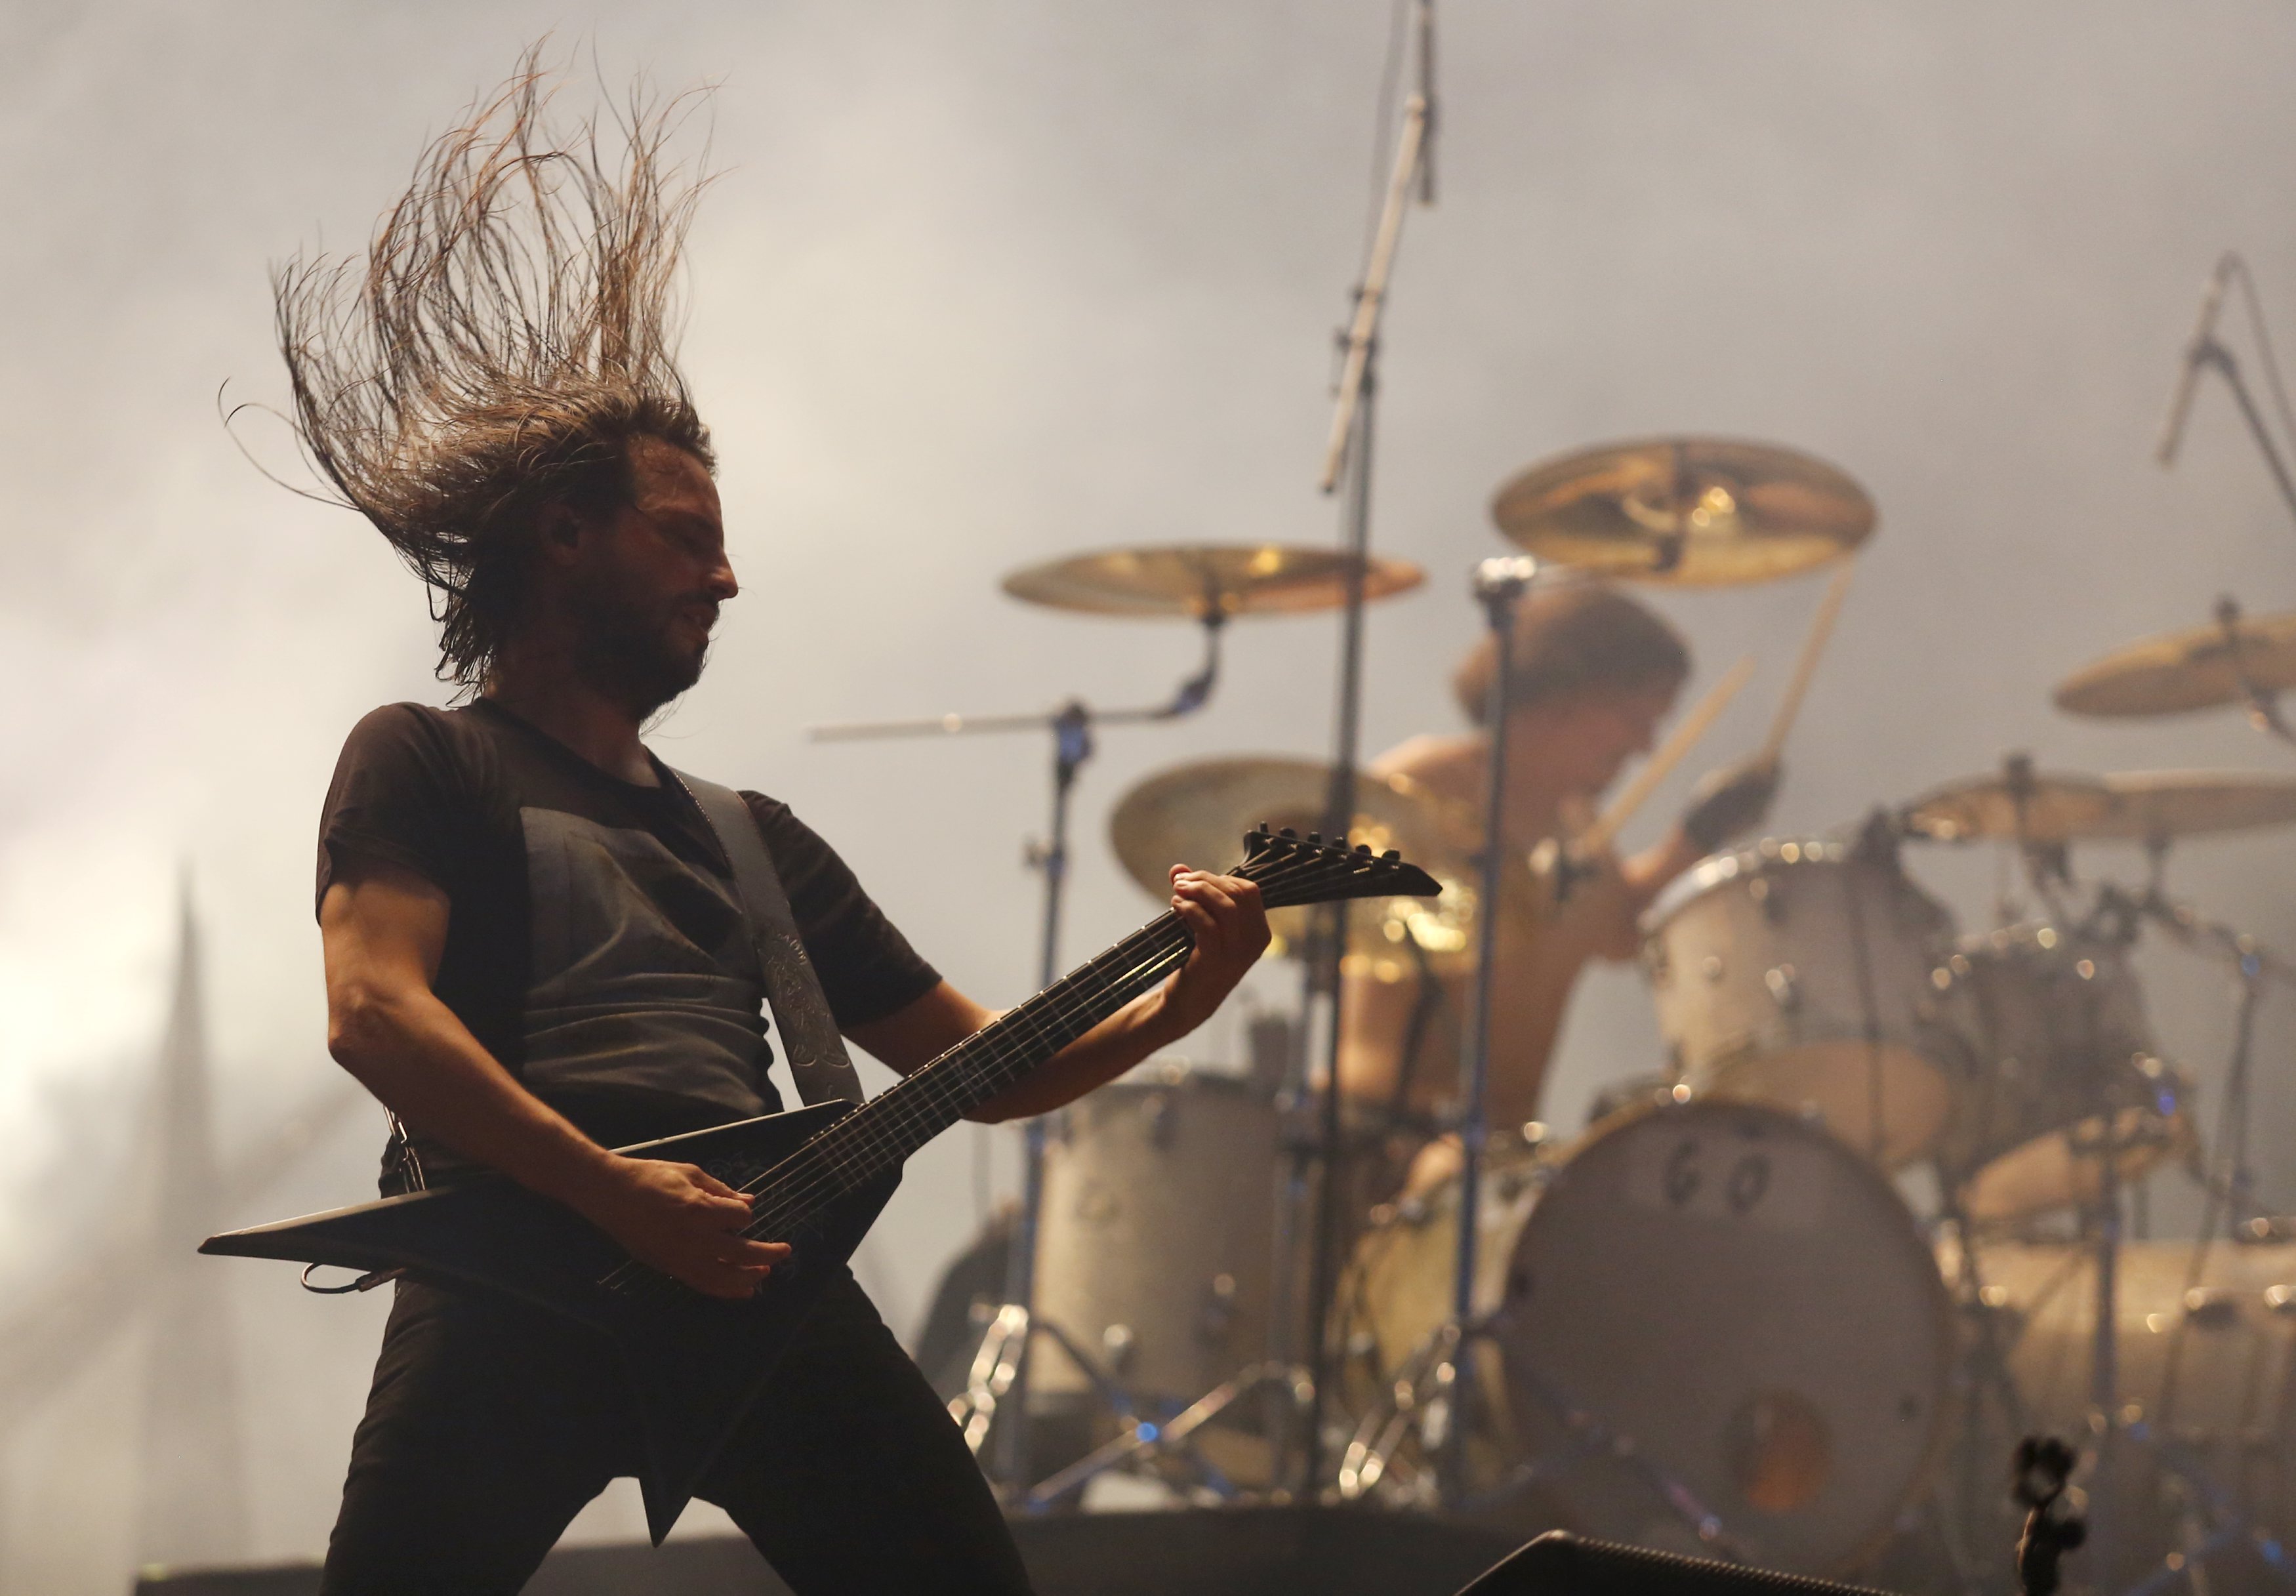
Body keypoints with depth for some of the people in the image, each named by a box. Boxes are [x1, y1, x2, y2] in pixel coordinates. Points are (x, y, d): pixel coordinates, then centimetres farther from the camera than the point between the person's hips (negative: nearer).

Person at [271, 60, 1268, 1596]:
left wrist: (1179, 999, 12)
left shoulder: (751, 835, 30)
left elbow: (978, 1064, 29)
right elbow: (373, 1007, -5)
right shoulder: (431, 762, 13)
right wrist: (622, 1197, -16)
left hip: (754, 1271, 5)